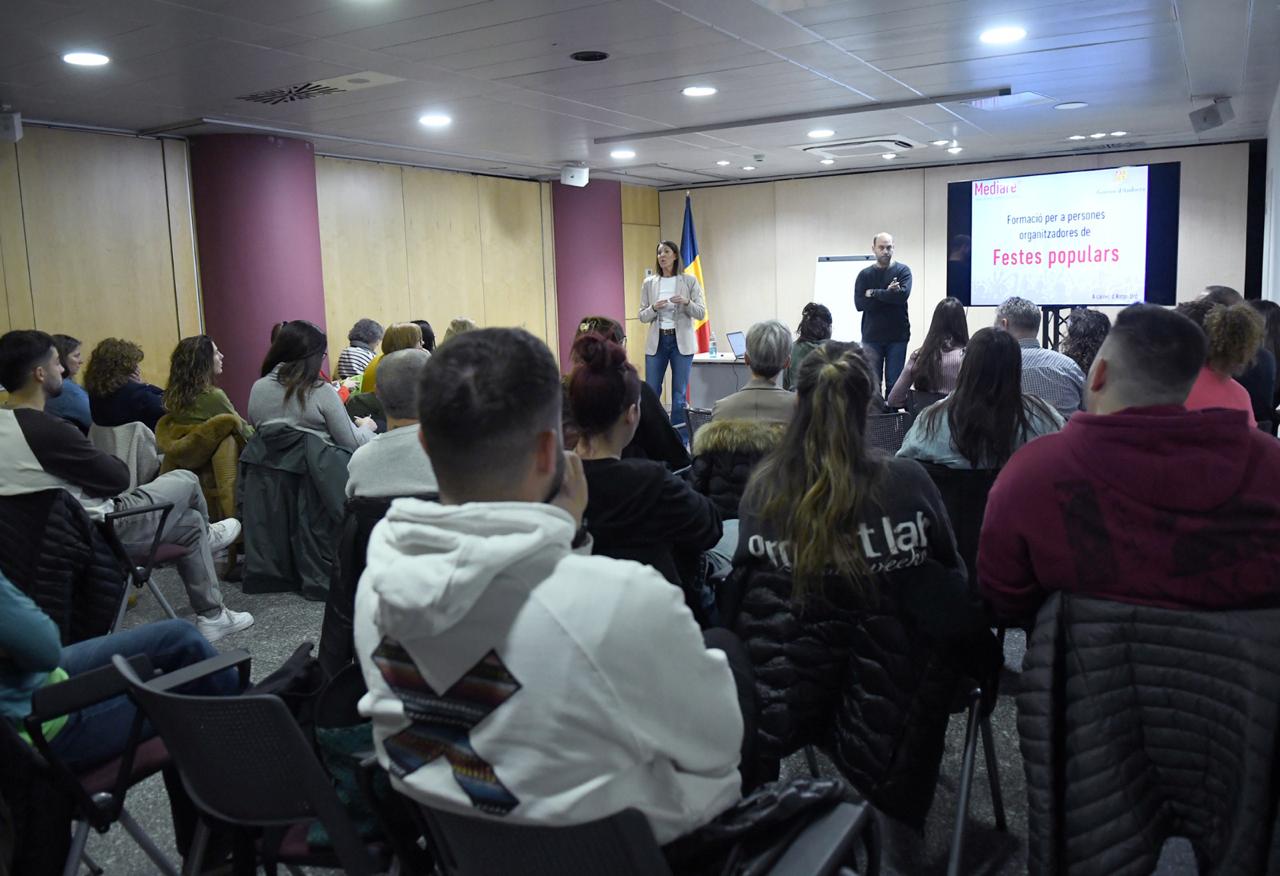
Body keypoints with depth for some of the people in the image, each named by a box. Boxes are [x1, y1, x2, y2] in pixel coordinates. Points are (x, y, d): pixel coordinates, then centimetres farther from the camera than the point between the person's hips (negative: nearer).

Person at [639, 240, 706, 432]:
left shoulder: (689, 281, -1)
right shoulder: (648, 283, 5)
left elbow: (701, 313, -2)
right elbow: (642, 317, 5)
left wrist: (686, 302, -21)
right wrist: (654, 308, -15)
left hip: (682, 341, -2)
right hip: (657, 341, 2)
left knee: (679, 394, 2)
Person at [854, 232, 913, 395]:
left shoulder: (903, 271, 5)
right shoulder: (865, 274, 8)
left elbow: (902, 295, -14)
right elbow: (859, 304, -6)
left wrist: (874, 293, -8)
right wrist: (888, 294, -11)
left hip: (897, 336, -1)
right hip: (871, 336, 1)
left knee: (894, 383, -1)